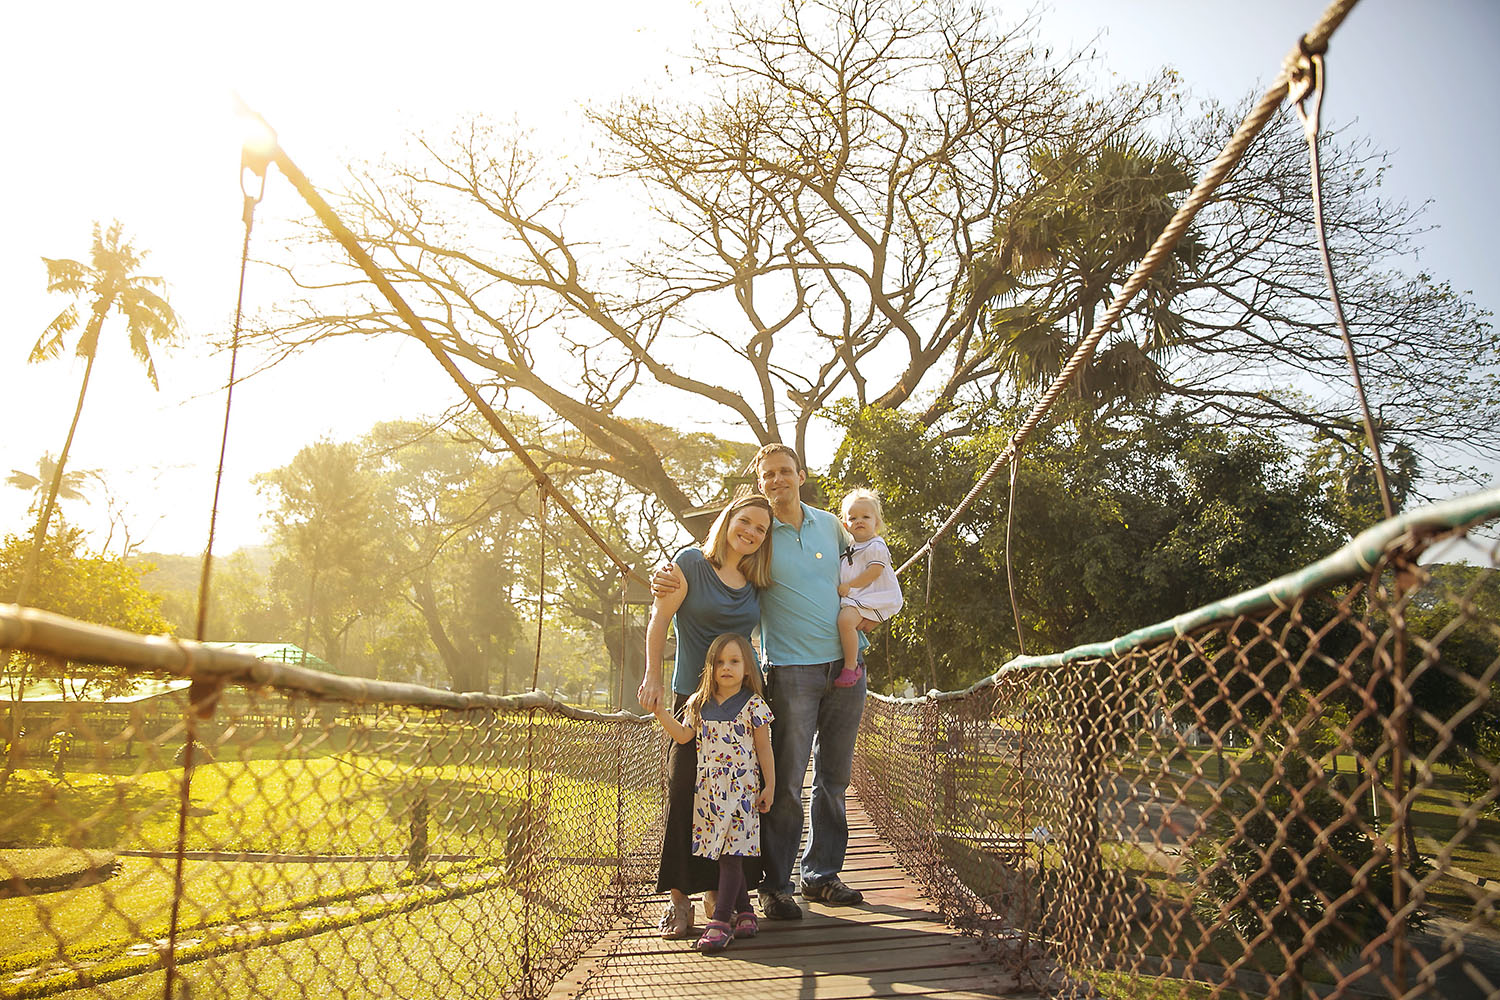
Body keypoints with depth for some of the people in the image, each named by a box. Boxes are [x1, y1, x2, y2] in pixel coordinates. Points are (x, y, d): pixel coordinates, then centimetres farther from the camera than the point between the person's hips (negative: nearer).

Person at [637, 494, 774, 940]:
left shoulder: (756, 580, 11)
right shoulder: (691, 562, -3)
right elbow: (659, 622, -3)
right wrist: (653, 679, -8)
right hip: (694, 696, -4)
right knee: (684, 790, -6)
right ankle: (679, 896, 6)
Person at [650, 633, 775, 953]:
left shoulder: (753, 704, -5)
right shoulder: (699, 702, 7)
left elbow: (764, 748, -1)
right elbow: (683, 736, 8)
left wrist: (769, 786, -1)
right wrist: (660, 712, -2)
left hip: (740, 788, -5)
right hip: (708, 788, 5)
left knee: (731, 852, -6)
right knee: (724, 853, 9)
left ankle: (721, 920, -1)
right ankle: (744, 911, 23)